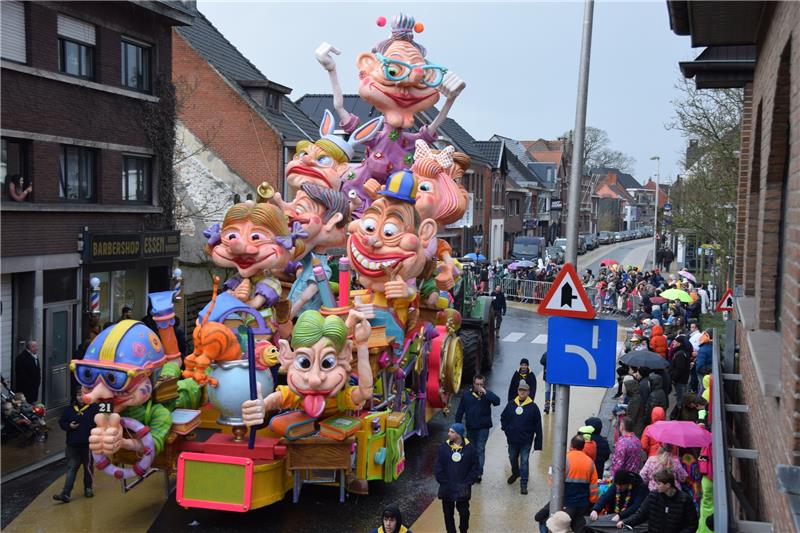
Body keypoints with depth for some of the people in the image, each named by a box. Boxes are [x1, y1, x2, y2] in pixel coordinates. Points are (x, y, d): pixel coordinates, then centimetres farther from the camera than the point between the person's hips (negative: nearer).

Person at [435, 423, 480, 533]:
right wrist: (444, 482, -12)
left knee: (464, 512, 13)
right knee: (448, 513, 12)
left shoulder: (469, 448, -9)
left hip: (463, 490, -1)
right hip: (447, 489, 1)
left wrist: (467, 482, -12)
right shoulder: (443, 447, -7)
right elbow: (438, 468, -4)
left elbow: (475, 468, -4)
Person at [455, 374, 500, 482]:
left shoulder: (487, 394, -4)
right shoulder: (466, 395, 0)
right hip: (470, 427, 3)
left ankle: (479, 472, -8)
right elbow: (460, 411, 4)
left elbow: (497, 401, -24)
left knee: (480, 449, -8)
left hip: (483, 427, -3)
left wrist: (485, 392, -29)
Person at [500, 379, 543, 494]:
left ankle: (524, 484, 5)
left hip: (526, 441, -4)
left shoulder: (533, 407, -8)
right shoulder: (511, 405, 1)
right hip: (512, 440, 4)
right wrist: (506, 430, 2)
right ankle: (515, 473, 48)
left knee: (524, 461, -3)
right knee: (512, 458, 21)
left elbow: (538, 426, -6)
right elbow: (503, 418, 15)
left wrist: (538, 442, -7)